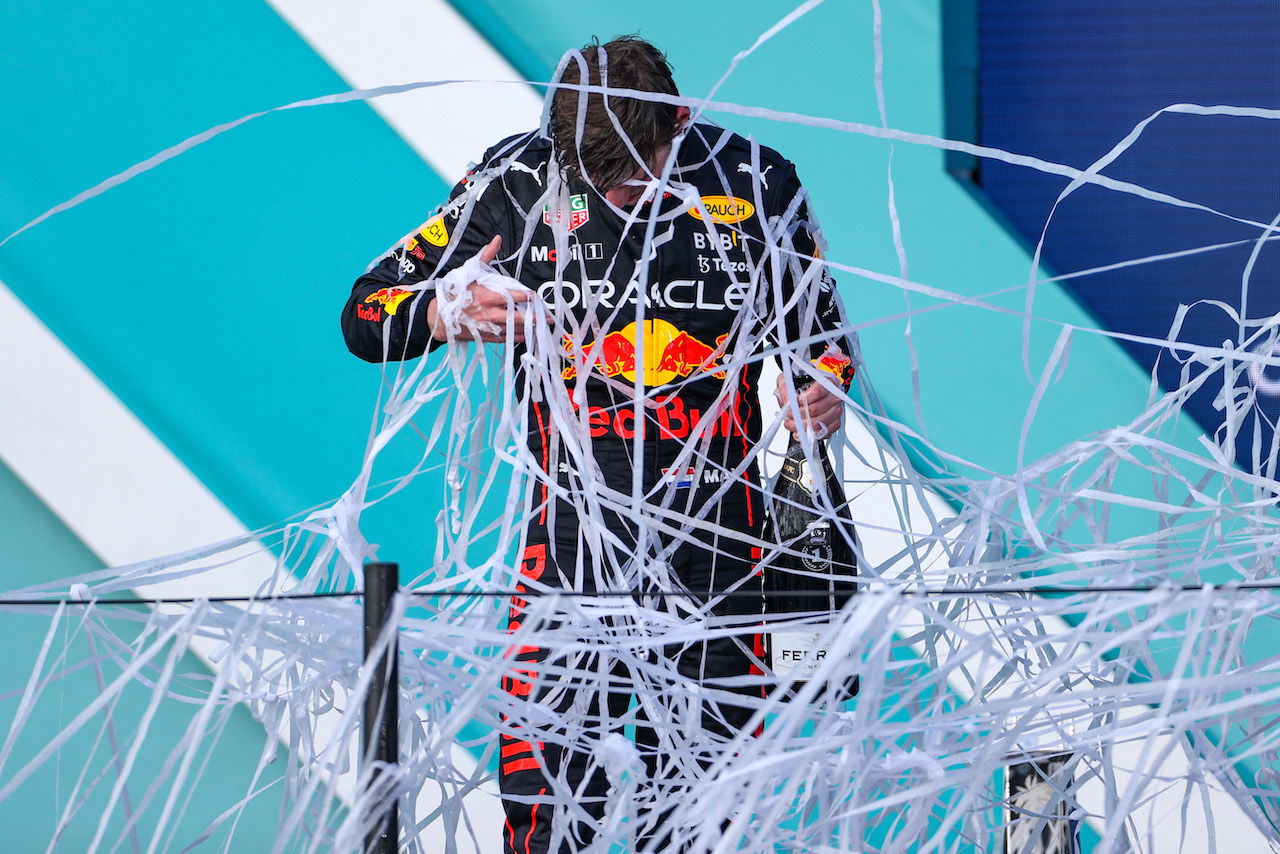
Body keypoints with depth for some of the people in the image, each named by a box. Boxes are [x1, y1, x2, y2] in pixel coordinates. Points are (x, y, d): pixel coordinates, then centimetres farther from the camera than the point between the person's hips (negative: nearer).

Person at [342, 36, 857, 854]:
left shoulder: (758, 187, 2)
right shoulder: (518, 183, -2)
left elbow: (817, 326, 18)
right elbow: (367, 315, 4)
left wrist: (826, 384, -4)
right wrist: (449, 313, -17)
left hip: (716, 543, 1)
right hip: (574, 533, -1)